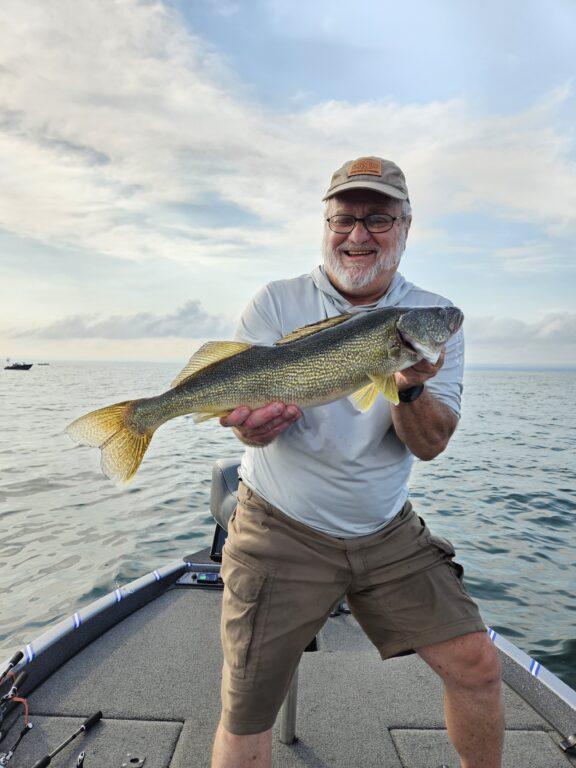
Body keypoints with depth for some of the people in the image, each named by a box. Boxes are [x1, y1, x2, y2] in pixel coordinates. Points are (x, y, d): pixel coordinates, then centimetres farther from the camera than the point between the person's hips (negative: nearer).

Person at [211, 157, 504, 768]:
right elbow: (246, 411, -11)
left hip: (388, 531, 3)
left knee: (476, 663, 3)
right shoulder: (276, 304, -5)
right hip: (283, 529, -2)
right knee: (246, 716, 2)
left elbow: (429, 446, -8)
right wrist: (254, 422, -35)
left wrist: (410, 387, -29)